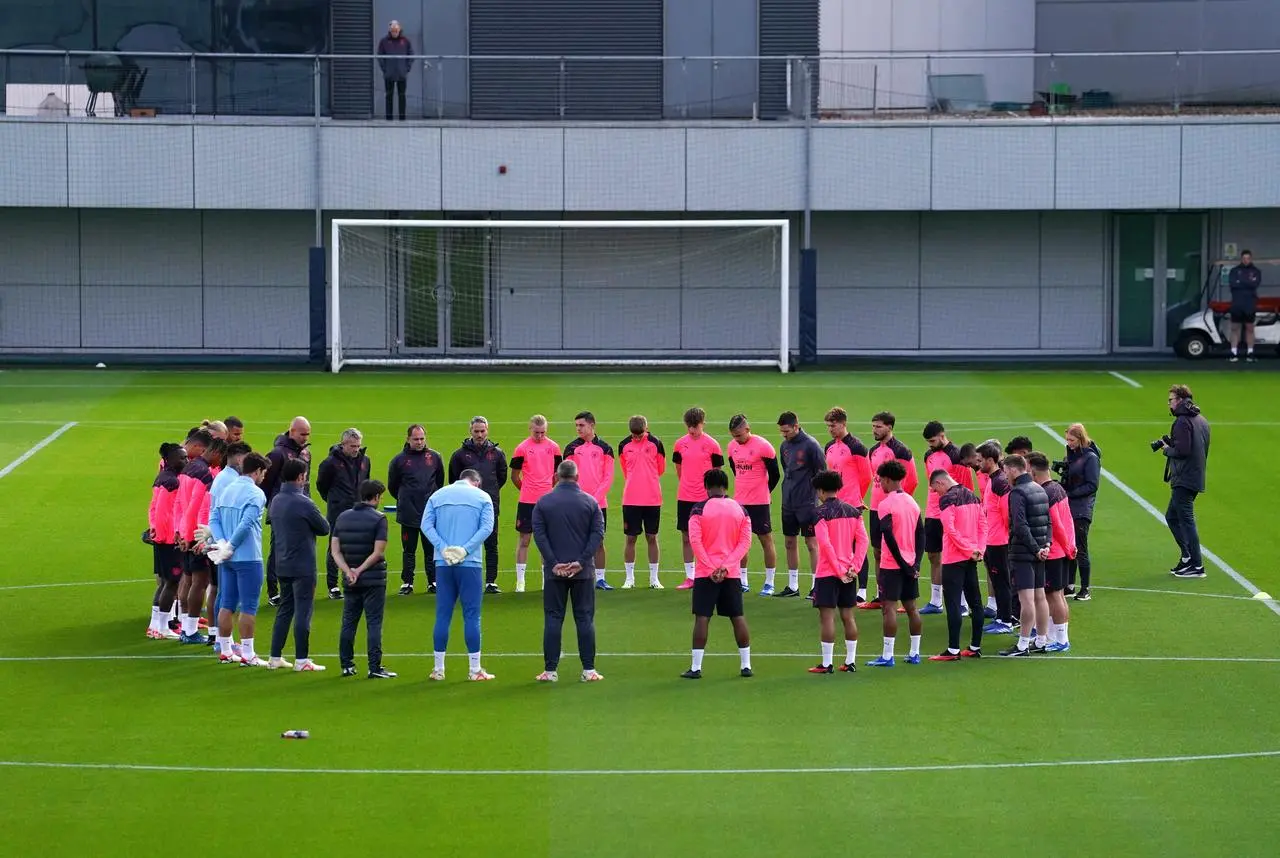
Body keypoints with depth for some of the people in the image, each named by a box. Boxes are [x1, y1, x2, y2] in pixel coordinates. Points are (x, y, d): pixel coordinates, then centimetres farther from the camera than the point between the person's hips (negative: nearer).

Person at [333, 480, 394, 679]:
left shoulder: (343, 517, 7)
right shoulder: (378, 519, -9)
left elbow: (335, 551, 2)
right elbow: (378, 553, -16)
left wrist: (348, 571, -7)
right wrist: (360, 570, -8)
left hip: (350, 581, 5)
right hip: (374, 579, -5)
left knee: (348, 623, 11)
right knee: (374, 623, -1)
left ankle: (347, 665, 13)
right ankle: (374, 668, -3)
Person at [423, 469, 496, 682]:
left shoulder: (437, 496, 10)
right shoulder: (482, 497, 4)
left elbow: (426, 525, -1)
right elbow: (487, 527, -8)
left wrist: (443, 549, -8)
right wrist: (466, 550, -12)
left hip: (443, 564, 3)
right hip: (470, 564, -3)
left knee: (442, 615, 7)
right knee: (471, 616, 1)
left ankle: (438, 670, 9)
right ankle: (475, 670, 2)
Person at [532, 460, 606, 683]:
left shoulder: (543, 502, 2)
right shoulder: (590, 502, 1)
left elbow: (539, 534, -5)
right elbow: (598, 533, -5)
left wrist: (553, 563, -7)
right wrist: (581, 562, -9)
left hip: (554, 571, 0)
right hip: (583, 572, 0)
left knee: (553, 619, 4)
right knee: (585, 618, 5)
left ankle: (550, 670, 1)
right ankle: (588, 670, 3)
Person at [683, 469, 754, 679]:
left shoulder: (699, 509, -6)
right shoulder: (740, 509, 4)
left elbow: (695, 541, -13)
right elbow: (745, 542, -2)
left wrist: (710, 569, -11)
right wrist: (725, 566, -8)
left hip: (705, 574, -3)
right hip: (732, 574, 3)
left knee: (702, 617, -1)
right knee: (738, 617, 10)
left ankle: (696, 667, -2)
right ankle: (746, 665, 13)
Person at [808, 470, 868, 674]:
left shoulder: (821, 513, -10)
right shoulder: (853, 511, 7)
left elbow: (825, 544, -17)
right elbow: (863, 540, 1)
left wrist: (838, 571, -13)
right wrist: (854, 567, -2)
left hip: (828, 573, -6)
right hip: (849, 573, 6)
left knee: (827, 617, -2)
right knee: (848, 616, 11)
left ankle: (827, 663, -1)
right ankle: (850, 662, 14)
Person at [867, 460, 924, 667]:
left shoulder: (887, 504, -13)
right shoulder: (912, 502, 10)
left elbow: (888, 535, -20)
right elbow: (921, 534, 8)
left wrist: (902, 562, -15)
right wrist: (916, 562, 4)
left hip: (892, 565, -7)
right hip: (910, 564, 7)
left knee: (889, 607, -6)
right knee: (911, 607, 12)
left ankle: (887, 656, -8)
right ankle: (914, 653, 16)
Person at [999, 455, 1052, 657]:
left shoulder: (1017, 493, -14)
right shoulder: (1039, 489, 14)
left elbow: (1021, 527, -21)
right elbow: (1049, 521, 14)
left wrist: (1036, 549, -15)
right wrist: (1046, 543, 4)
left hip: (1022, 552, -9)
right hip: (1038, 553, 9)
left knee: (1026, 598, -8)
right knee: (1039, 596, 12)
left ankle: (1023, 645, -7)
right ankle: (1041, 641, 18)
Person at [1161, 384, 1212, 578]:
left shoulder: (1182, 422, -15)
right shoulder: (1201, 420, 16)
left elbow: (1182, 450, -23)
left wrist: (1167, 449, -5)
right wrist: (1171, 444, 13)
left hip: (1184, 480, -10)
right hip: (1196, 478, 10)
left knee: (1186, 520, -7)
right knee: (1172, 516, 19)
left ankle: (1197, 566, -7)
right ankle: (1187, 557, 17)